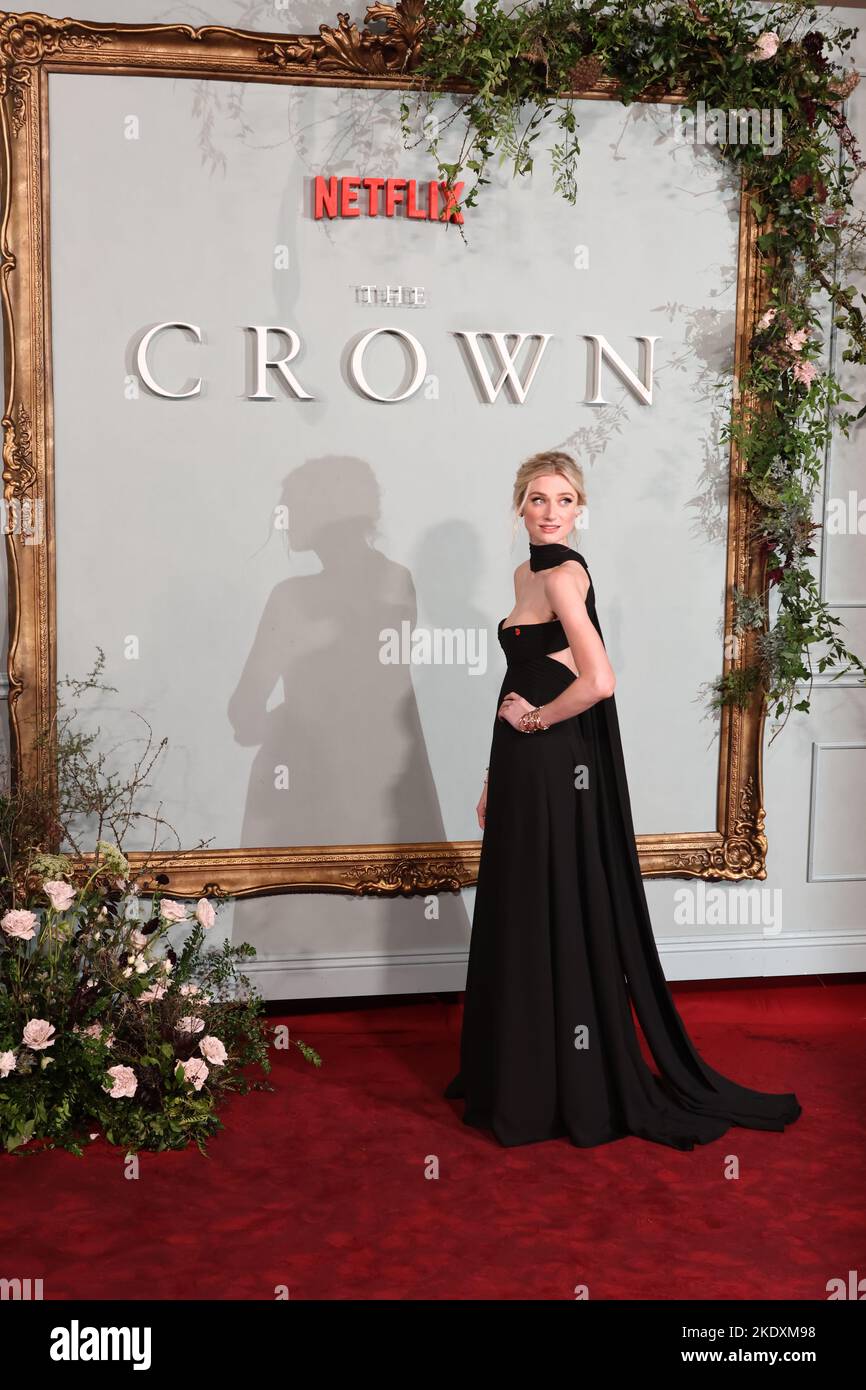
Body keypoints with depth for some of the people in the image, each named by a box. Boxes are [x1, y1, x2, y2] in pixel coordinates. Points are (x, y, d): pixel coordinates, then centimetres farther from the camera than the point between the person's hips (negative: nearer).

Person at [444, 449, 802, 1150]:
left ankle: (573, 1093, 13)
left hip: (555, 766, -9)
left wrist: (535, 719, -13)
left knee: (557, 920, 0)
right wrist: (495, 776, 18)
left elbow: (599, 682, -28)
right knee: (518, 920, 16)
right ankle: (517, 1076, 30)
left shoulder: (564, 574, -14)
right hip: (522, 765, 9)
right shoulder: (528, 574, 14)